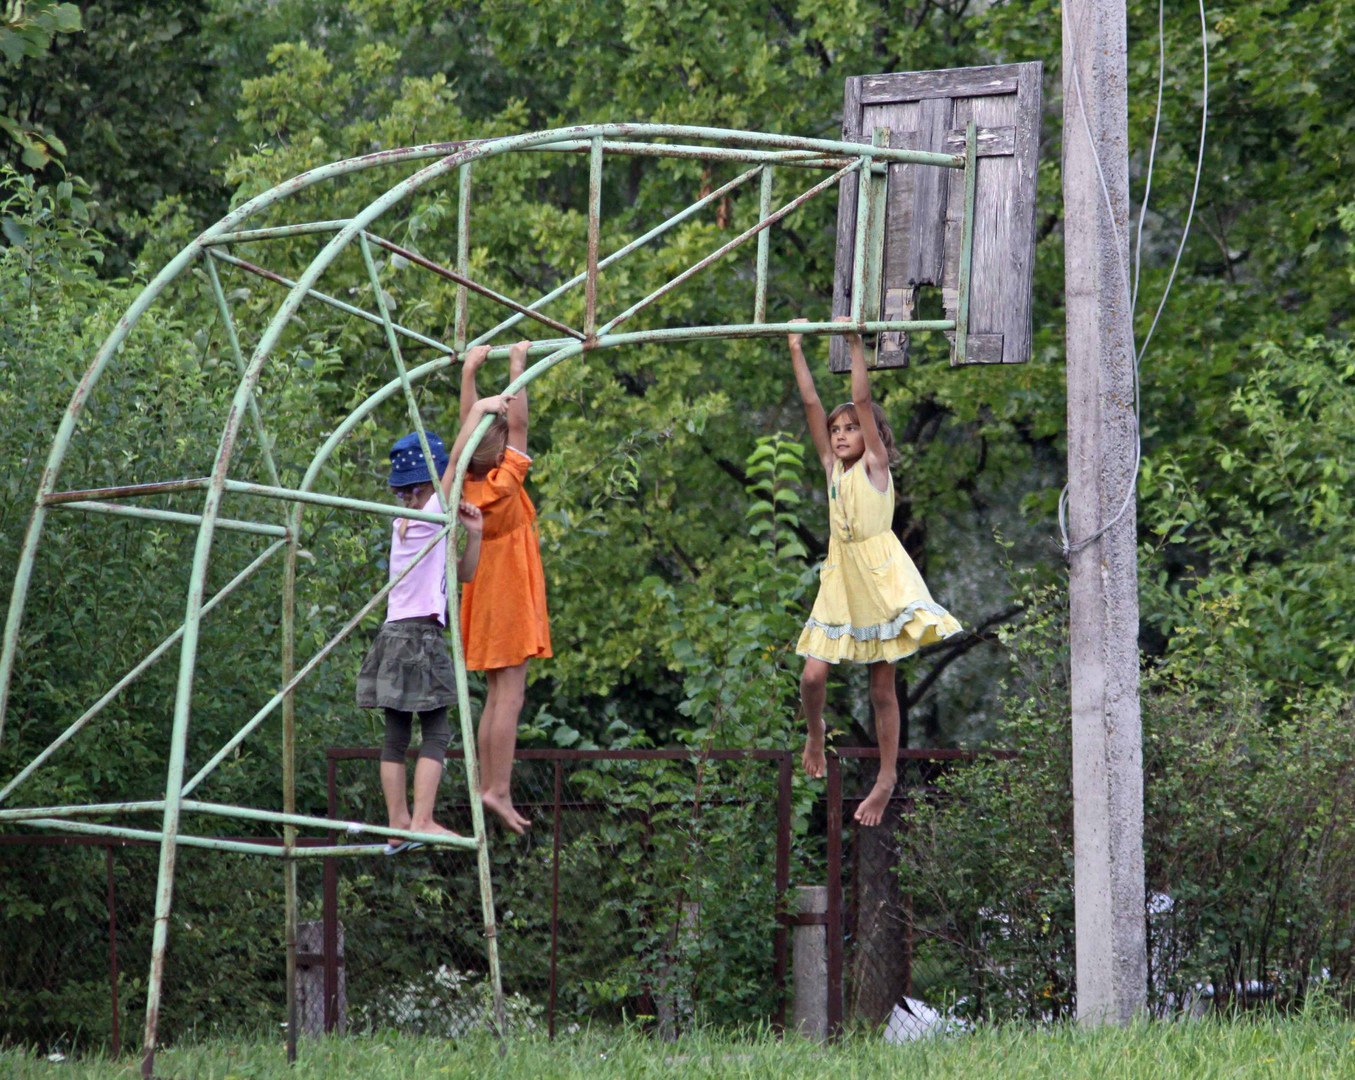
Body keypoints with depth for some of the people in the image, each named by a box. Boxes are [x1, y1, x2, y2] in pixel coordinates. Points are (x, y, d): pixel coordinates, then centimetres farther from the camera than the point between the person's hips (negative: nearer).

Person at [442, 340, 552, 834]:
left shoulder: (467, 485, 1)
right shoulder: (504, 482, -15)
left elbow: (469, 424, 10)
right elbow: (518, 421, -10)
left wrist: (470, 371, 16)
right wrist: (518, 366, -3)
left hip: (485, 595, 7)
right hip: (509, 595, -7)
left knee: (497, 696, 11)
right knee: (510, 695, -9)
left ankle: (487, 788, 9)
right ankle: (499, 791, -15)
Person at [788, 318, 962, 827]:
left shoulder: (875, 464, -2)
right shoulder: (832, 466, 10)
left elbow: (863, 401, -11)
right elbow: (812, 404, 8)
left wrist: (855, 344, -15)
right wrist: (796, 350, 6)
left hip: (879, 573, -5)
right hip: (840, 577, 5)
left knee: (881, 686, 0)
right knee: (813, 675, -4)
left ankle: (887, 777, 7)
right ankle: (814, 732, 27)